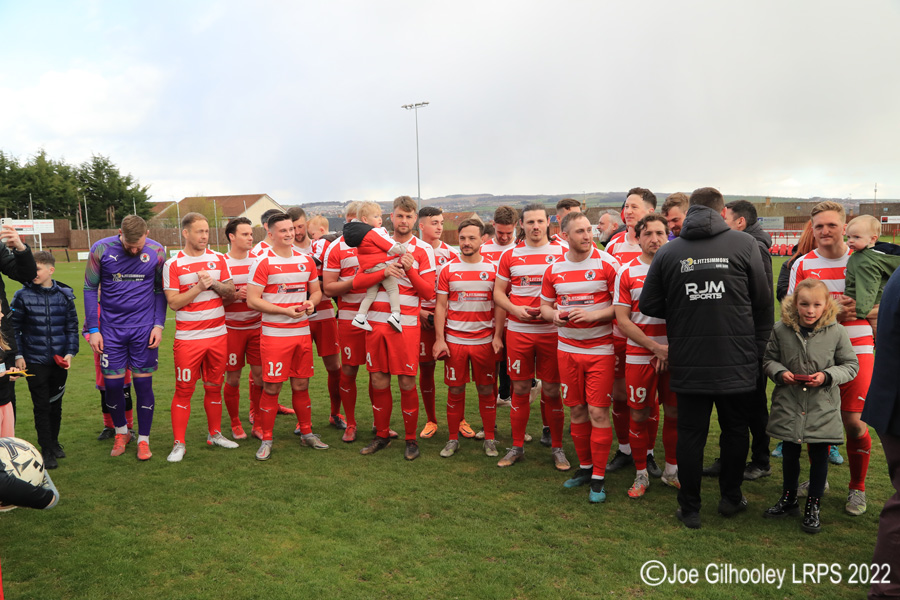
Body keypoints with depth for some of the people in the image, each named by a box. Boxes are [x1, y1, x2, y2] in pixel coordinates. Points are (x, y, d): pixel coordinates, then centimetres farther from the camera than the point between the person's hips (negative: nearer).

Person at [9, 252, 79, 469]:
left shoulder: (65, 295, 0)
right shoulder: (23, 296, -4)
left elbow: (72, 327, 5)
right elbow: (14, 328, 0)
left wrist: (70, 352, -4)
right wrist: (18, 355, -5)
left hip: (59, 361, 2)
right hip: (35, 361, -2)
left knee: (56, 404, 14)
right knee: (42, 406, 2)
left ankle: (54, 442, 31)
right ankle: (47, 450, 12)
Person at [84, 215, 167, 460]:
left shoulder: (156, 251, -5)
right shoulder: (101, 249, -7)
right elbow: (90, 289, 1)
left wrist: (159, 325, -3)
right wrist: (93, 329, -3)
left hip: (144, 329, 0)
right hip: (111, 329, 0)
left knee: (143, 384, 3)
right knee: (112, 384, 5)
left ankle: (143, 439, 17)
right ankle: (121, 432, 29)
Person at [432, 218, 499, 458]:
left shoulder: (492, 269, 2)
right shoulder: (448, 269, 2)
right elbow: (440, 306, 2)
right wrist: (439, 339, -4)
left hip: (484, 341, 0)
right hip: (454, 341, 0)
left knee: (486, 390, 7)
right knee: (455, 390, 6)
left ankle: (489, 439, 20)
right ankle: (453, 439, 20)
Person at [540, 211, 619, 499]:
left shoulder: (607, 263, -7)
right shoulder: (554, 269, 5)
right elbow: (545, 305, 15)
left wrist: (594, 314, -20)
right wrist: (554, 316, -7)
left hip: (600, 349, -4)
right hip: (567, 348, 4)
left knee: (598, 413, -3)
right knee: (576, 411, 10)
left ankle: (598, 477, 10)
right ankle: (584, 466, 27)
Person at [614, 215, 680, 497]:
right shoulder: (627, 273, -1)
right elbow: (622, 320, -5)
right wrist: (656, 347, -12)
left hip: (676, 354, 2)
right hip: (640, 355, -1)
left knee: (675, 412, 9)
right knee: (640, 415, 4)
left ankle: (671, 470, 28)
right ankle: (641, 474, 21)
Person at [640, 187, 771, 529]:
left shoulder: (668, 252, -3)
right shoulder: (745, 244, -6)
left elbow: (649, 305, -1)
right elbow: (763, 302, -2)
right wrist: (754, 340, 15)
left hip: (688, 362, 0)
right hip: (737, 360, 0)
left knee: (690, 433, 10)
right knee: (735, 429, 18)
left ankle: (690, 509, 19)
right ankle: (731, 497, 33)